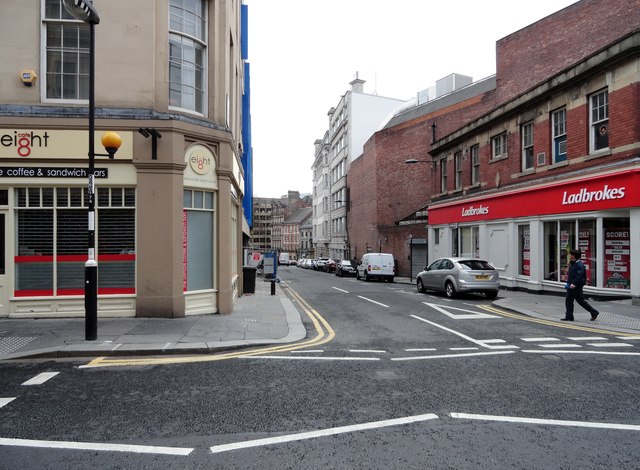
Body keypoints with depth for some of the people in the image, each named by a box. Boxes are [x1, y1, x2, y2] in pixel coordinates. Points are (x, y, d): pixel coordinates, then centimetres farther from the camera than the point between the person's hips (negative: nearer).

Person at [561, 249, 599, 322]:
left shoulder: (579, 265, -17)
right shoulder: (572, 264, 13)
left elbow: (579, 276, -26)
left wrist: (574, 283, -31)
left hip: (577, 287, -9)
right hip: (571, 286, 9)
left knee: (581, 301, 1)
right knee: (568, 301, 5)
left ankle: (594, 312, 18)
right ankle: (569, 317, 7)